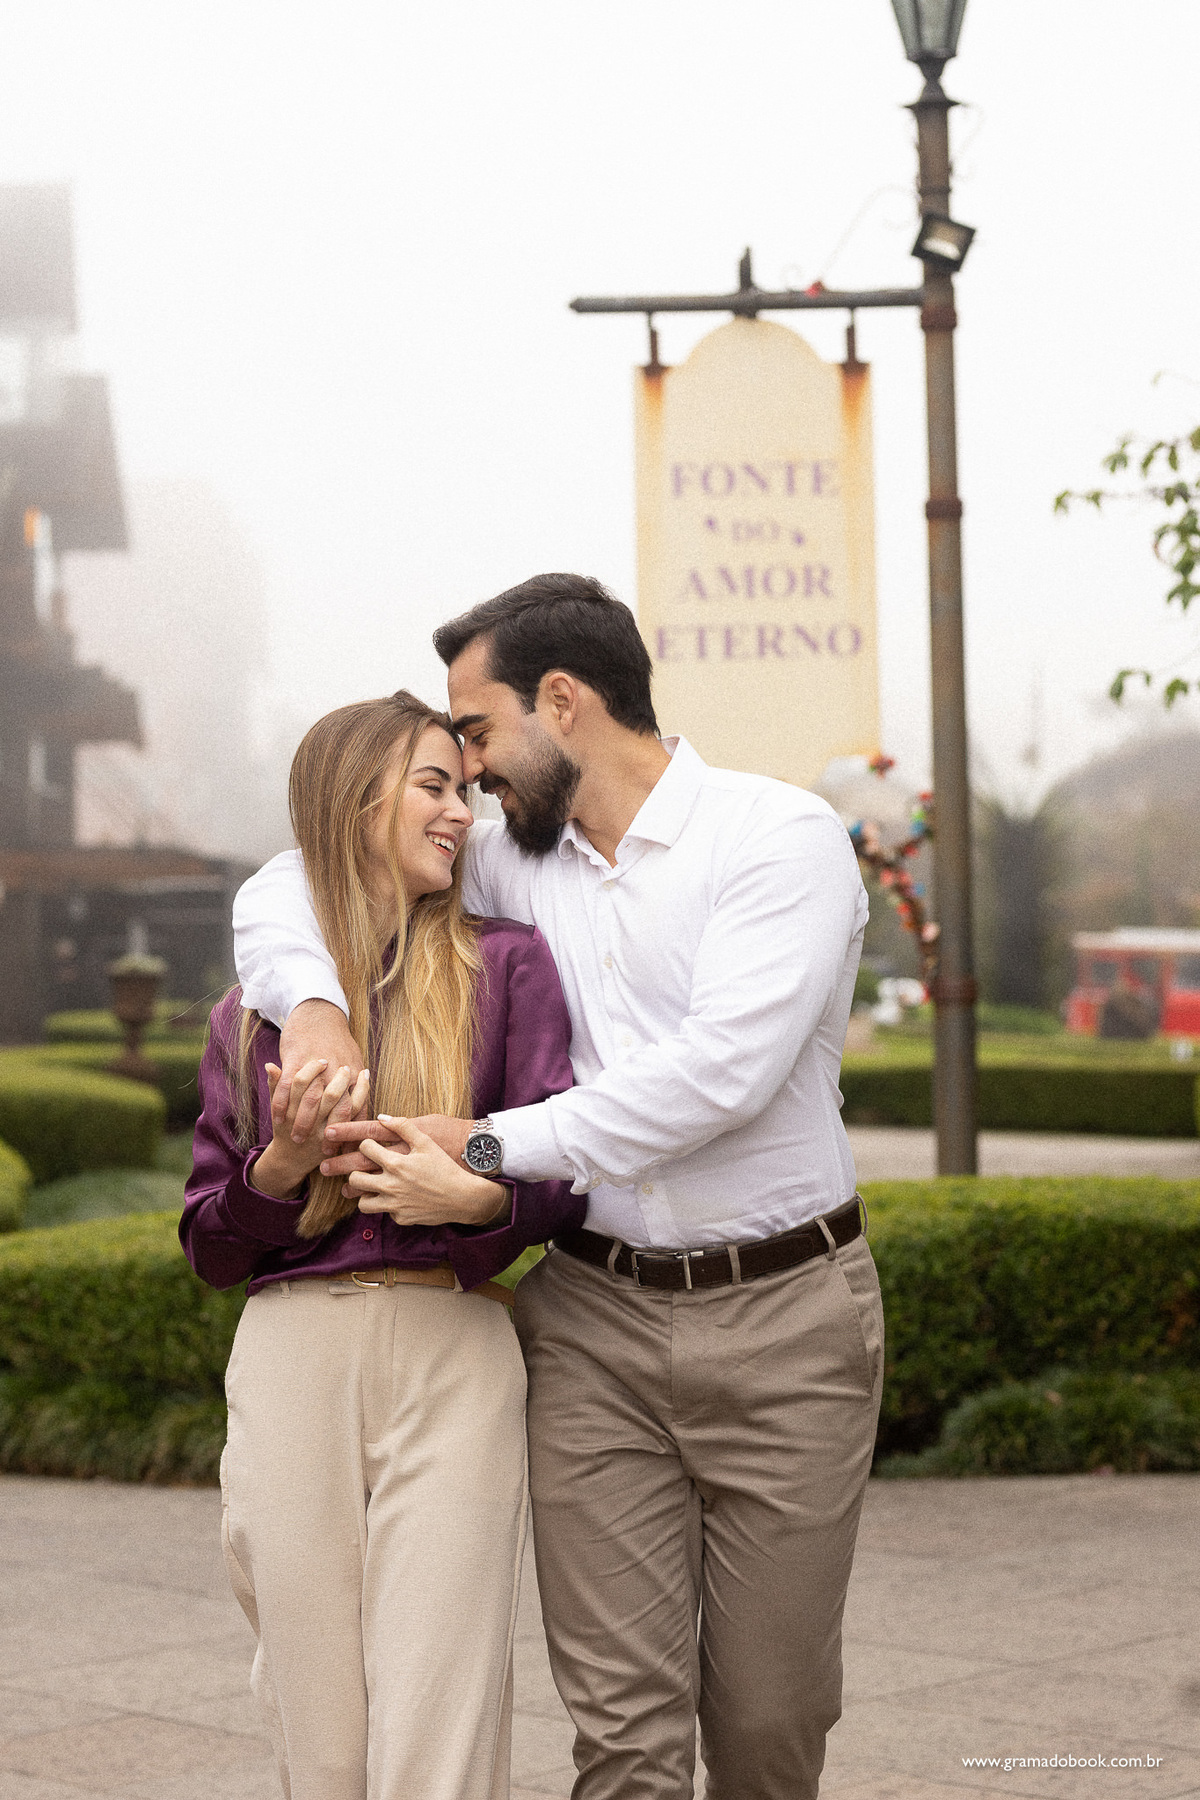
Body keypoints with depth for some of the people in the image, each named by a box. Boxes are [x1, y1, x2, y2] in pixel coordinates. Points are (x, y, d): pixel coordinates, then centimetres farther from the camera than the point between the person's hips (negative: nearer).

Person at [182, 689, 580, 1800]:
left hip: (455, 1356, -2)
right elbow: (210, 1248, 13)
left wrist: (479, 1194, -18)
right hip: (291, 1362, 2)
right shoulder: (252, 1015, 13)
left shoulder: (503, 964, 9)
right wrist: (284, 1163, -7)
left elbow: (565, 1174, 3)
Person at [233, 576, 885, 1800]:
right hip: (594, 1321, 4)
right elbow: (286, 889, 14)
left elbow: (722, 1067, -21)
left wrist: (490, 1146, -21)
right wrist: (313, 1005, -8)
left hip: (782, 1320, -3)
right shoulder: (517, 859, 9)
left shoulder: (782, 838, -8)